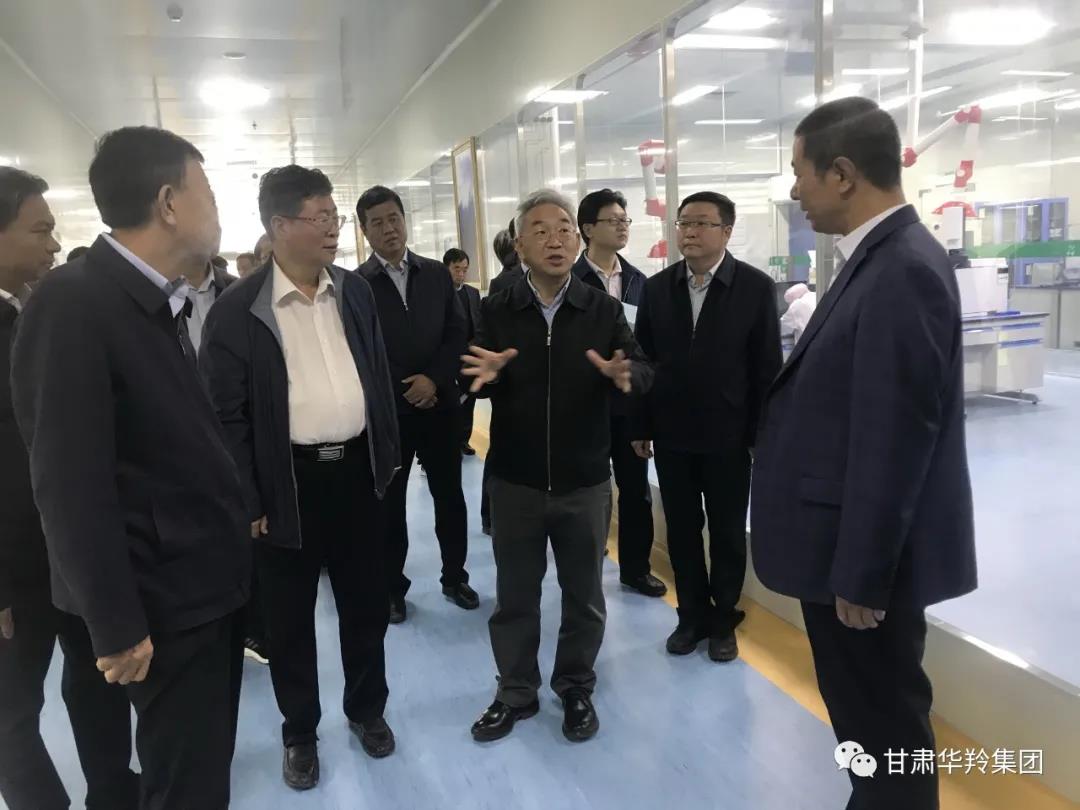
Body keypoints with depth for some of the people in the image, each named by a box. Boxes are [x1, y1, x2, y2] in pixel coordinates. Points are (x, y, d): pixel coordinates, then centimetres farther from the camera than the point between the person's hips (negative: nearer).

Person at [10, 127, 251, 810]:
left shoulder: (161, 302, 6)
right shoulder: (73, 303, -20)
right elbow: (70, 483, -21)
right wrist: (117, 626, -17)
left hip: (209, 580, 8)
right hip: (167, 598, -8)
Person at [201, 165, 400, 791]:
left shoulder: (356, 292, 4)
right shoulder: (239, 310, -10)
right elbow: (225, 414, -8)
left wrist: (389, 456, 10)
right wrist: (248, 501, -8)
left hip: (358, 472, 4)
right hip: (288, 483, -3)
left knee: (367, 605, 16)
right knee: (291, 619, 12)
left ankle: (368, 709, 39)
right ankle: (300, 732, 34)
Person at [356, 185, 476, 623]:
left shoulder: (437, 274, 6)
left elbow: (458, 334, 2)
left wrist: (434, 380, -11)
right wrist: (402, 390, -10)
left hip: (439, 405, 3)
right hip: (386, 412, -3)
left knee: (450, 496, 12)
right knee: (389, 503, 8)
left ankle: (454, 576, 28)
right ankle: (392, 587, 23)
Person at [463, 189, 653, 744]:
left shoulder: (604, 310, -2)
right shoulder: (496, 312, -1)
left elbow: (644, 371, -8)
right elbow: (475, 385, -6)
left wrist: (624, 375, -31)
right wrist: (487, 376, -29)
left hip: (585, 480, 0)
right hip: (514, 481, 0)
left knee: (584, 594, 15)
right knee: (514, 595, 14)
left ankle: (576, 688, 36)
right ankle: (516, 692, 34)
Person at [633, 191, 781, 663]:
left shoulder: (755, 287, -6)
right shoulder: (658, 286, 2)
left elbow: (767, 368, -5)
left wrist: (761, 433, -8)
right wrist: (640, 427, 3)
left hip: (728, 435, -2)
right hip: (671, 433, 3)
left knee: (727, 534, 11)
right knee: (682, 531, 12)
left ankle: (724, 620, 28)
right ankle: (693, 616, 28)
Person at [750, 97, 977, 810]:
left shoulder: (904, 270, -21)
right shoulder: (881, 259, 9)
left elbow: (895, 437, -24)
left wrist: (862, 574, -19)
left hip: (871, 559, -9)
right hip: (851, 548, 9)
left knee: (885, 723, 8)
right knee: (868, 716, 23)